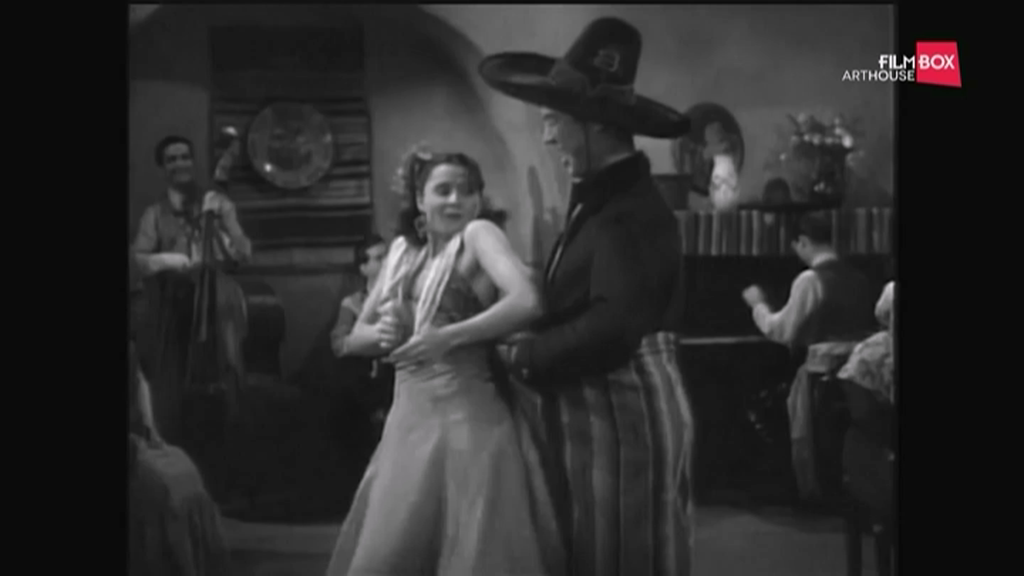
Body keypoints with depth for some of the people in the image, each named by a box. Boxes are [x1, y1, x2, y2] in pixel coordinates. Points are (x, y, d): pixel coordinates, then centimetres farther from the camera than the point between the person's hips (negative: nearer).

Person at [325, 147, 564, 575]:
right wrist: (381, 334, -5)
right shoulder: (403, 249, 13)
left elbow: (526, 302, -22)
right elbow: (356, 334, 18)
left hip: (468, 414, -6)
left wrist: (447, 338, -19)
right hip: (408, 417, 6)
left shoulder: (478, 235, -5)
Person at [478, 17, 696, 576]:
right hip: (588, 407, 9)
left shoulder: (631, 210, -18)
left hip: (623, 409, -9)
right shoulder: (598, 197, 12)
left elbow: (613, 327, -27)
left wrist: (522, 355, -15)